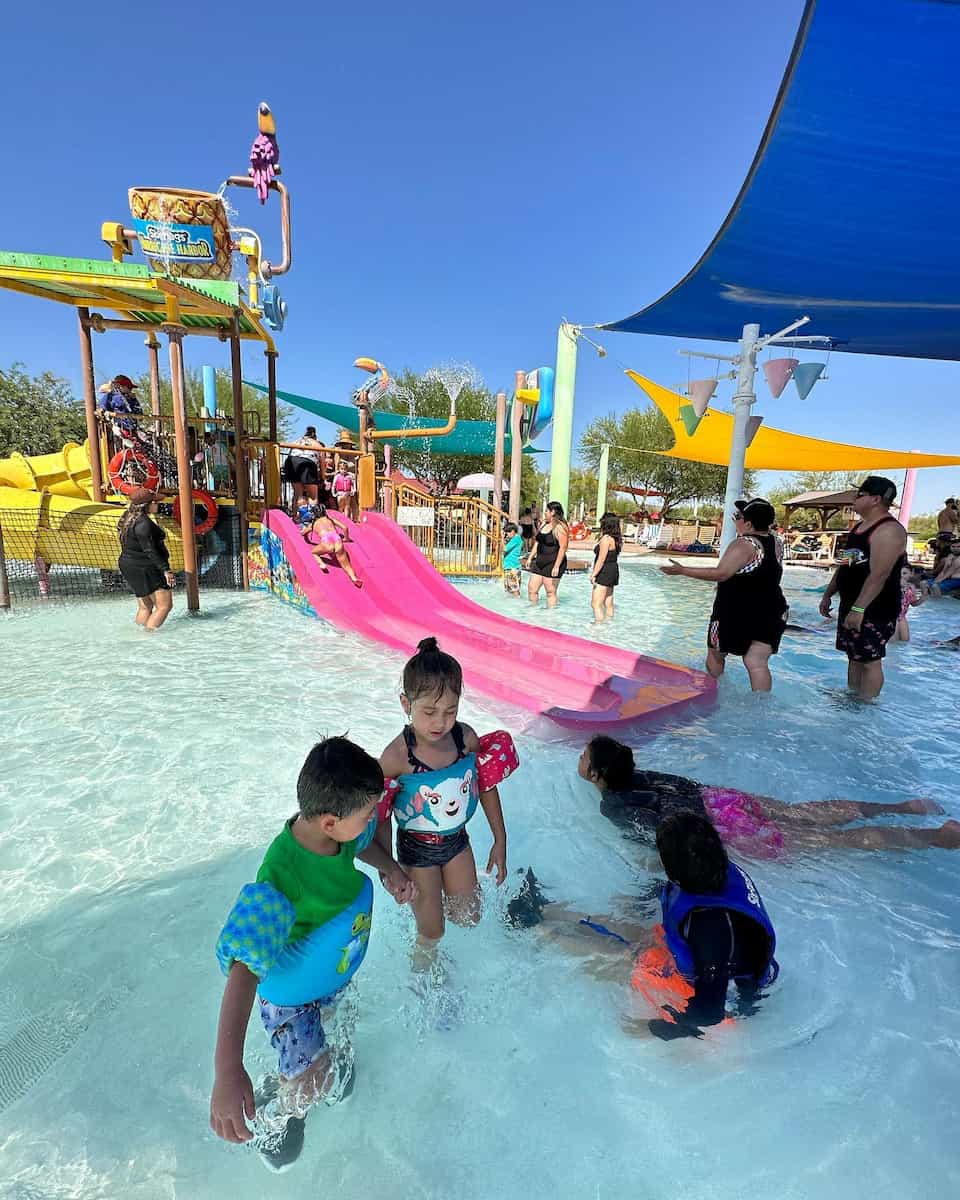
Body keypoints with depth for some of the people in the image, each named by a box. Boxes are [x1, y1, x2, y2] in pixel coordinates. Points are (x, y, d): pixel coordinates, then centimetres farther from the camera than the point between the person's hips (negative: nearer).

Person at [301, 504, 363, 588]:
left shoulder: (313, 523, 28)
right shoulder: (330, 519, 31)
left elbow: (303, 533, 44)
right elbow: (345, 528, 25)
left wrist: (304, 529, 68)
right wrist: (346, 538, 42)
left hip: (326, 541, -2)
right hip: (337, 540, 2)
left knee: (314, 553, 28)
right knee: (346, 565, 6)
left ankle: (322, 564, -1)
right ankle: (354, 578, -24)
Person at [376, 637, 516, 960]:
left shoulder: (467, 738, -19)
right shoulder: (397, 756, -30)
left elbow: (487, 788, -3)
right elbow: (380, 817, -16)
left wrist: (500, 840, 4)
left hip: (457, 840, 4)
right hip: (417, 850, -3)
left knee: (468, 918, 17)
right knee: (431, 933, 12)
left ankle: (435, 898, 48)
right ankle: (422, 970, 46)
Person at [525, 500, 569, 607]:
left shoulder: (560, 527, -14)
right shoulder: (544, 524, 13)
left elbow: (563, 548, -19)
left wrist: (556, 566, -23)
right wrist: (530, 557, 17)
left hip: (552, 564, -9)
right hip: (540, 562, 9)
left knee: (550, 592, -2)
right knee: (531, 589, 9)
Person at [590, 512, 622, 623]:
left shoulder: (606, 538, -18)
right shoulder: (616, 539, 10)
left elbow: (601, 559, -20)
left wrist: (593, 574, -18)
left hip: (604, 573, -10)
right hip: (612, 572, 10)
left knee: (596, 604, -8)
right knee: (608, 603, 17)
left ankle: (599, 624, -9)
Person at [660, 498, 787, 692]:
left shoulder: (744, 543, -17)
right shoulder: (777, 542, 7)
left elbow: (721, 574, -26)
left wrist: (683, 570, -23)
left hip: (736, 613, -6)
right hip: (770, 614, 6)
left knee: (716, 654, 15)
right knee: (757, 663, 2)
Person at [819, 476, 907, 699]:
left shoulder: (889, 530, -17)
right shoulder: (859, 526, 14)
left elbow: (879, 575, -25)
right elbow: (844, 565, 20)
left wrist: (859, 608, -29)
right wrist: (828, 595, 19)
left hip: (875, 610, -9)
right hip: (850, 605, 9)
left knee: (870, 660, -2)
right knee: (854, 656, 16)